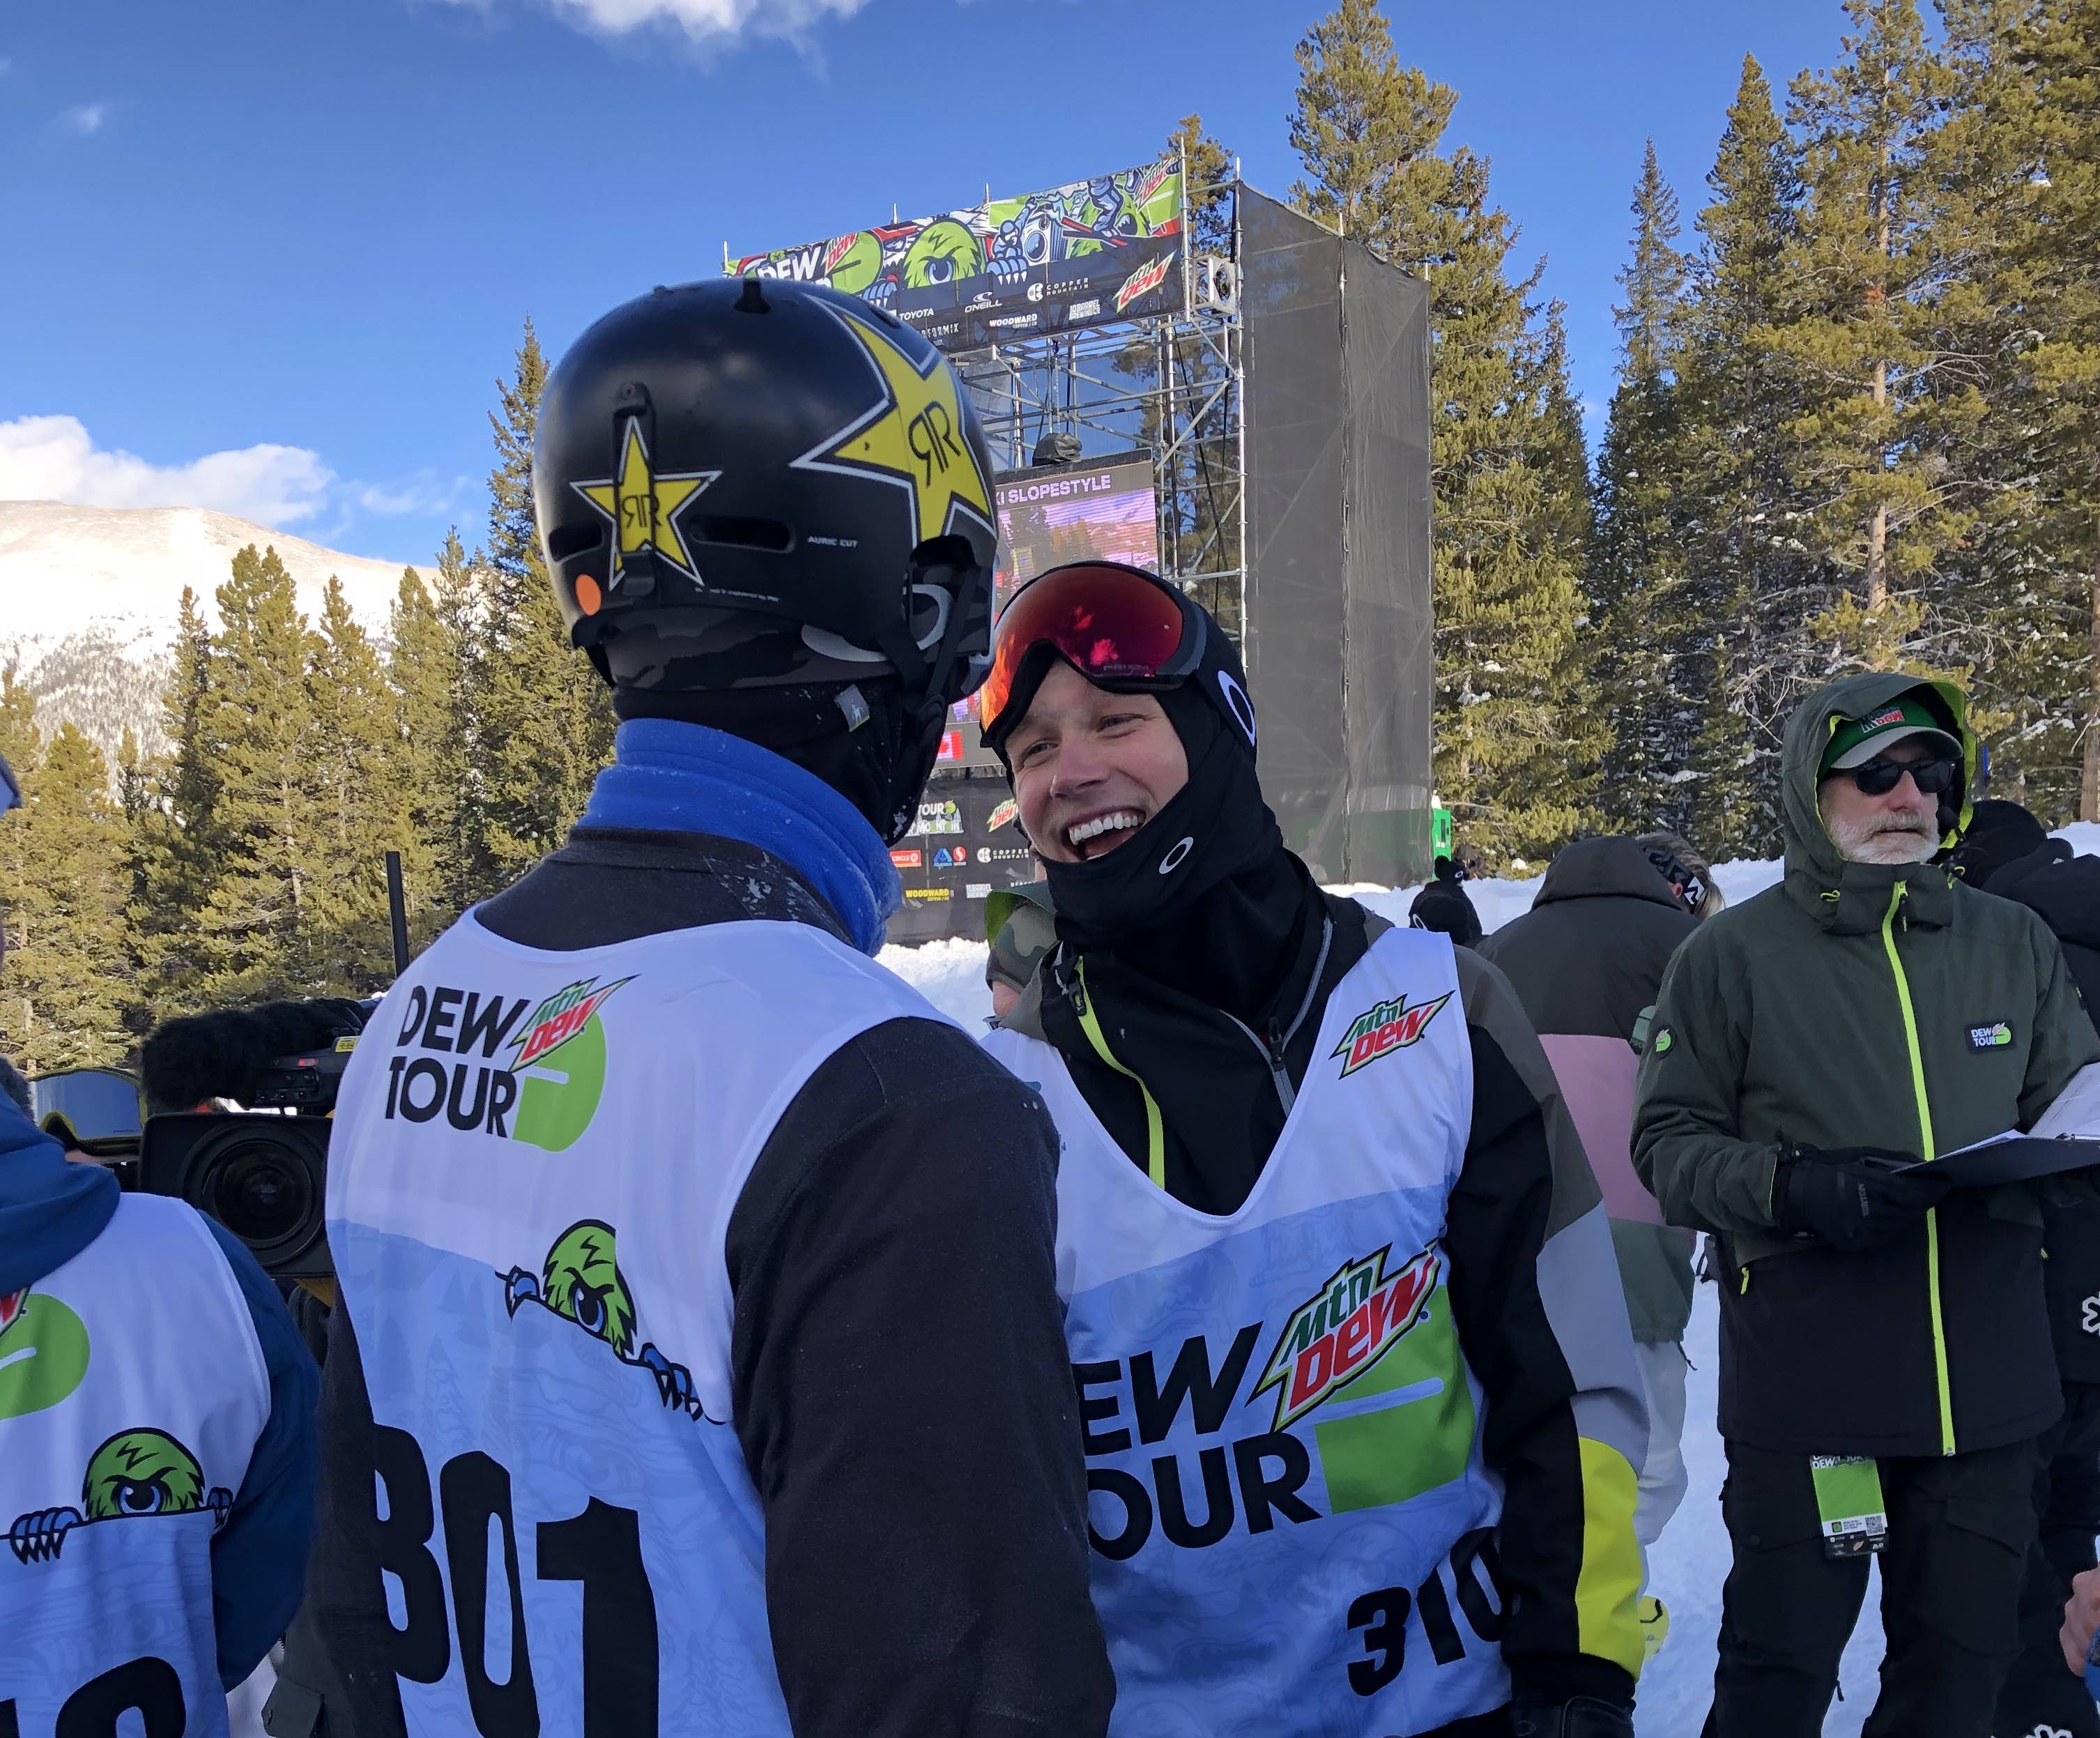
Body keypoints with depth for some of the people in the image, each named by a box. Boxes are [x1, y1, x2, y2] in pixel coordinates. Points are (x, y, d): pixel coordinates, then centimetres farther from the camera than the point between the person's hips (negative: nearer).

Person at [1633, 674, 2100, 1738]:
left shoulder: (2014, 943, 8)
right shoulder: (1732, 953, -3)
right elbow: (1668, 1142, -4)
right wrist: (1791, 1184, -21)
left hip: (1989, 1380, 4)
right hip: (1805, 1383, -4)